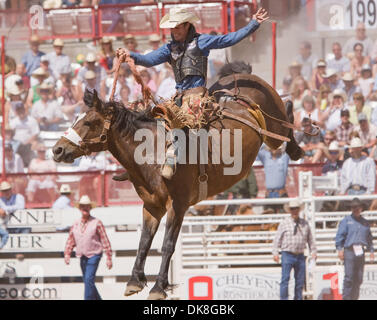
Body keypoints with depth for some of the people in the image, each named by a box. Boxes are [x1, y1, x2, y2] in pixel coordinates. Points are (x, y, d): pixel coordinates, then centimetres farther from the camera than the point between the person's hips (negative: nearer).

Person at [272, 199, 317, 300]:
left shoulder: (305, 224, 11)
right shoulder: (284, 223, 1)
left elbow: (310, 239, 18)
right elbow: (277, 238, -1)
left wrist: (313, 251, 10)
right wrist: (275, 253, -9)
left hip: (300, 256, 3)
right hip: (287, 255, -3)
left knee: (300, 281, 5)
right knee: (285, 279, -11)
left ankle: (298, 298, 14)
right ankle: (283, 298, -11)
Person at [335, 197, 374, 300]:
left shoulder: (365, 222, 18)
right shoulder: (346, 221, 5)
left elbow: (369, 238, 25)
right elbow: (339, 235, 1)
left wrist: (371, 250, 17)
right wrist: (339, 249, -9)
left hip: (361, 253, 5)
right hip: (349, 252, -5)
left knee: (359, 278, 5)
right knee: (349, 277, -12)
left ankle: (354, 298, 11)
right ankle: (346, 297, -10)